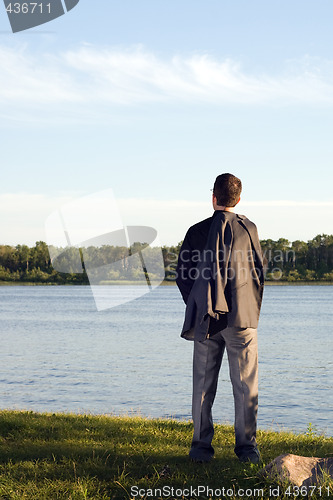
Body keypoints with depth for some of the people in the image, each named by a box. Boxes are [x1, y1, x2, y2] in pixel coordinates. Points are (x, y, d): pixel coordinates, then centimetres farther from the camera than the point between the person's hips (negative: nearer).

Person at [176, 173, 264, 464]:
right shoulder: (249, 229, 0)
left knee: (204, 385, 7)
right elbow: (259, 271, 5)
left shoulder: (197, 232, 0)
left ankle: (202, 446, 9)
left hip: (206, 319, 1)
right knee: (246, 385, 5)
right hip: (242, 318, 0)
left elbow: (182, 275, 2)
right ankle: (246, 447, 6)